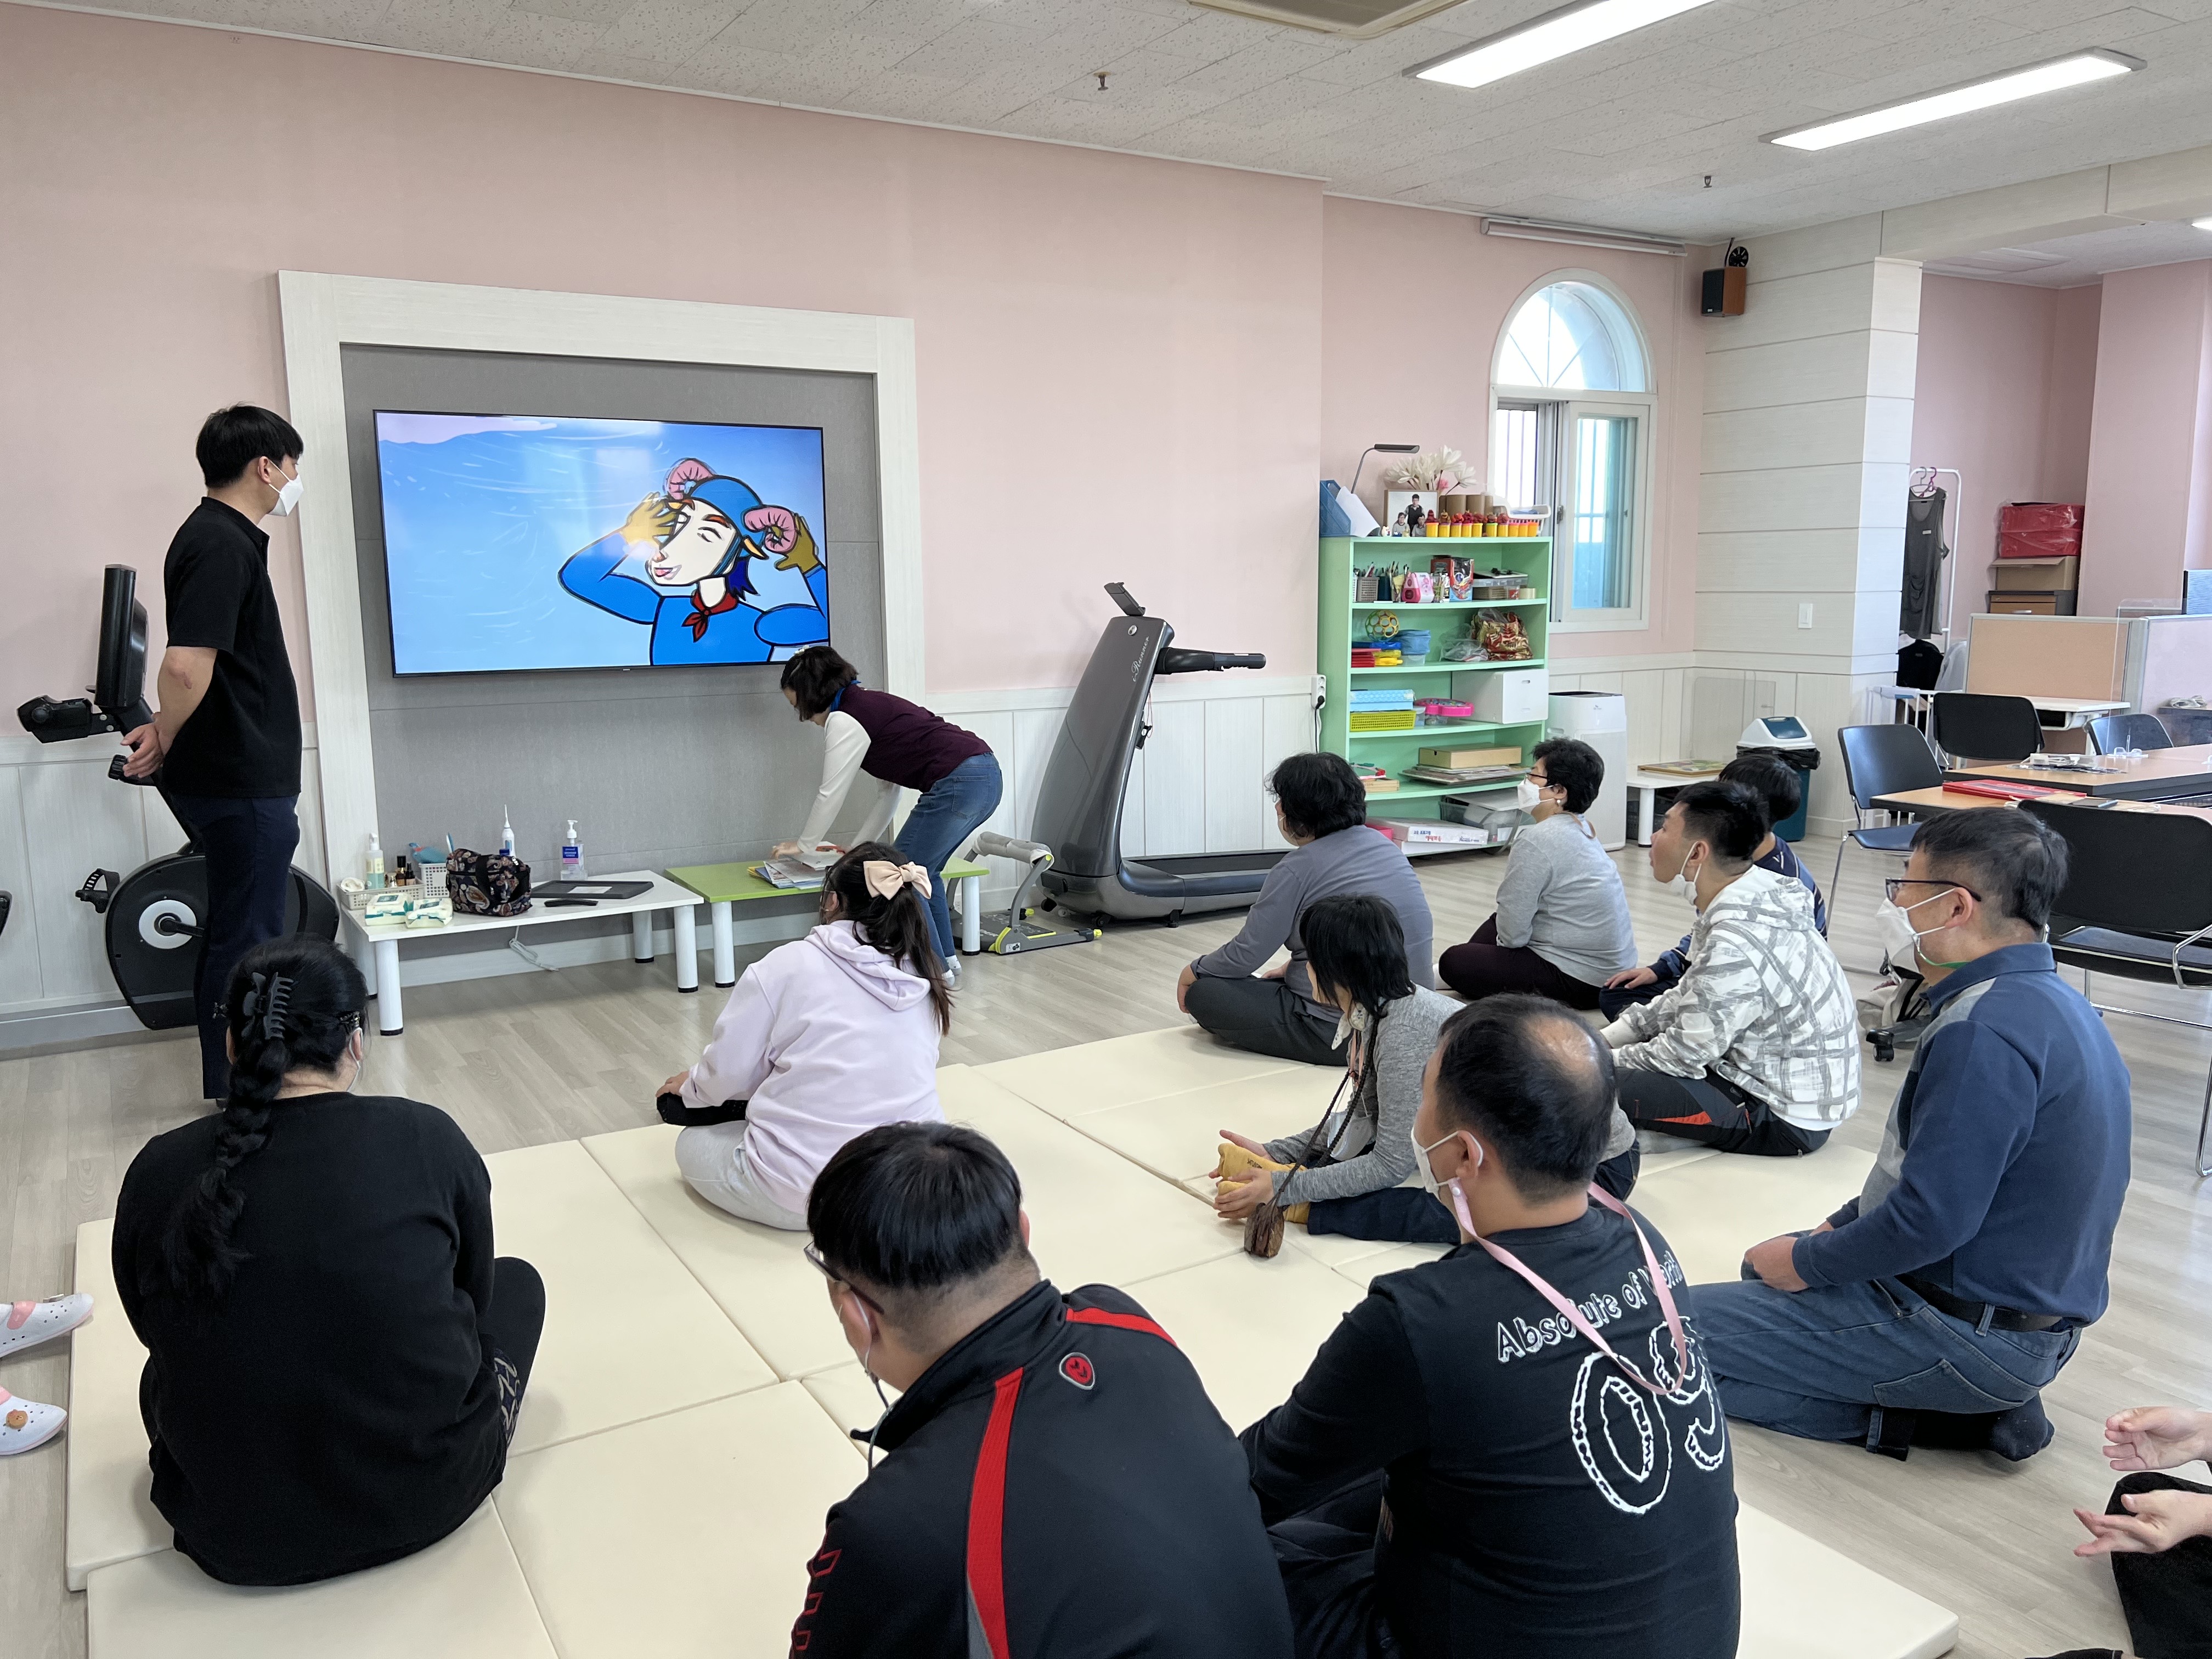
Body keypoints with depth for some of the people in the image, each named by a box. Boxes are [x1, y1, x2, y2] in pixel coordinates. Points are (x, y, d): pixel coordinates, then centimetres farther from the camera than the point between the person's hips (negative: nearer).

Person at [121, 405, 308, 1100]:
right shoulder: (222, 545, -19)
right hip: (243, 786, -10)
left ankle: (233, 1086, 31)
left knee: (233, 935, 18)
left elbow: (194, 665, 22)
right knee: (245, 943, -1)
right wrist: (164, 742, -13)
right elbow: (187, 666, -29)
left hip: (244, 780, 10)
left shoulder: (223, 537, 13)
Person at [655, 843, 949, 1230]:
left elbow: (728, 1073, -5)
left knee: (691, 1143, 23)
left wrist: (690, 1085, 20)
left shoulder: (787, 964, -10)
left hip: (796, 1195, -4)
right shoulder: (925, 982, 2)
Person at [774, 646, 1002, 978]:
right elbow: (888, 789, 26)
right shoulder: (869, 704, 23)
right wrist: (860, 847, 28)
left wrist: (804, 844, 15)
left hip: (958, 784, -10)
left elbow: (831, 794, 0)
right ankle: (946, 959, 26)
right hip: (985, 775, 10)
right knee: (921, 870, 20)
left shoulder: (845, 720, -5)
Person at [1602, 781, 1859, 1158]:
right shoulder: (1755, 894, -1)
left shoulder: (1736, 947, -31)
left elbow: (1685, 1055, -20)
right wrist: (1607, 1040, 6)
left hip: (1786, 1121, -10)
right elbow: (1690, 998, 10)